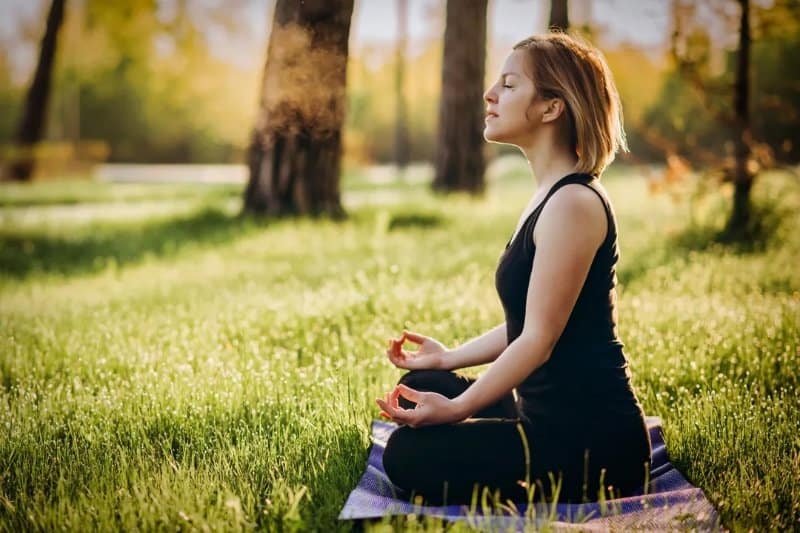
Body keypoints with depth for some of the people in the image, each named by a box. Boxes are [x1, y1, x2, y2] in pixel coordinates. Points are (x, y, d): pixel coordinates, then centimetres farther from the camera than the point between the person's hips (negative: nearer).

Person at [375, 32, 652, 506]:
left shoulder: (573, 203, -20)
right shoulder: (552, 195, 11)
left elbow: (540, 337, -21)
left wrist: (456, 409, -17)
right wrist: (449, 358, 19)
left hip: (589, 437, -10)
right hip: (554, 416, 10)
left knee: (410, 455, -14)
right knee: (420, 384, 20)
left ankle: (574, 501, -4)